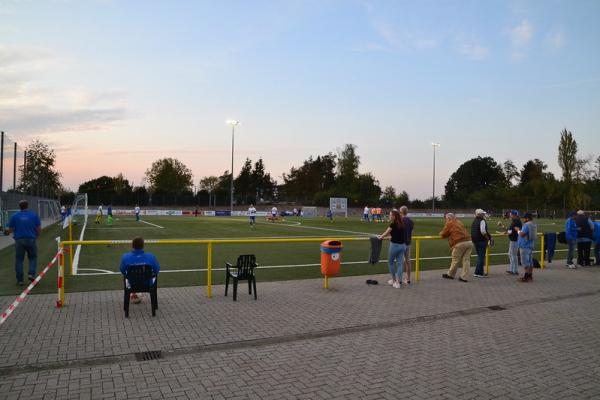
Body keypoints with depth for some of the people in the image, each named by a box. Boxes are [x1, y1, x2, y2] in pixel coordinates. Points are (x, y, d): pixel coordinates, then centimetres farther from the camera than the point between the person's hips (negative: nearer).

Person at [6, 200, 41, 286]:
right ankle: (31, 274, -3)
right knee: (33, 258, 15)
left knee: (19, 260, 8)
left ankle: (20, 280, 9)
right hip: (31, 240, 0)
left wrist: (7, 232, 24)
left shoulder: (14, 216, 0)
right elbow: (39, 229, -1)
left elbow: (10, 230, 1)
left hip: (19, 240, 0)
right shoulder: (34, 215, 0)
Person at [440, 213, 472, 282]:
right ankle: (464, 277, 7)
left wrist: (441, 233, 29)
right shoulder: (459, 222, 25)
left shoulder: (449, 223, 3)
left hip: (460, 243, -7)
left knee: (455, 260, 7)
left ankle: (450, 274, 21)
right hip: (469, 242, 7)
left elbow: (443, 235, 7)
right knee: (466, 260, 6)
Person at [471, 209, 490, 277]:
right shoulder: (482, 221, -14)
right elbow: (483, 231, -25)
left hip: (475, 241, 9)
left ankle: (481, 272, 25)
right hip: (482, 241, -9)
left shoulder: (474, 221, 14)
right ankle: (478, 272, -4)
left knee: (480, 257, 19)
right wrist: (487, 238, -13)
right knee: (481, 257, -3)